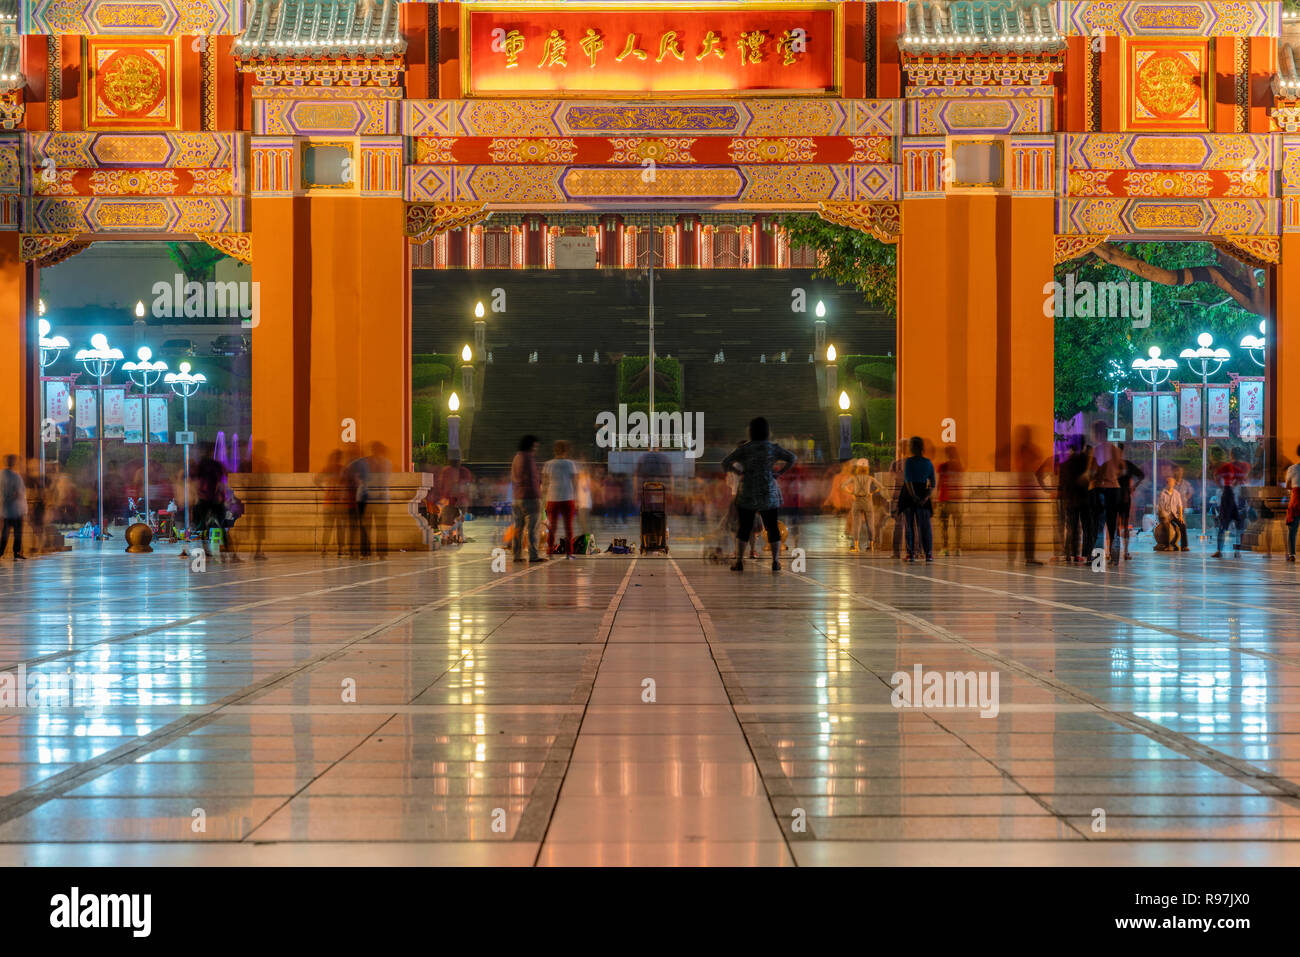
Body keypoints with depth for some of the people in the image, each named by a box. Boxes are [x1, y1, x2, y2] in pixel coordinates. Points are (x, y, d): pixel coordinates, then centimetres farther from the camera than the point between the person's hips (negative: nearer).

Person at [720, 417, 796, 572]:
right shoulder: (773, 448, -1)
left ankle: (739, 561, -1)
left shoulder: (744, 448, -5)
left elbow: (726, 462, -8)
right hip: (769, 494, 1)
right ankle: (775, 562, 1)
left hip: (747, 495, -1)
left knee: (743, 528, 5)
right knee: (772, 527, 7)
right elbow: (792, 457, 0)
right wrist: (780, 472, 6)